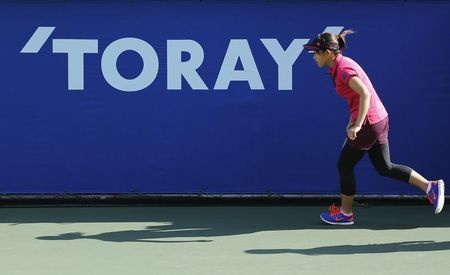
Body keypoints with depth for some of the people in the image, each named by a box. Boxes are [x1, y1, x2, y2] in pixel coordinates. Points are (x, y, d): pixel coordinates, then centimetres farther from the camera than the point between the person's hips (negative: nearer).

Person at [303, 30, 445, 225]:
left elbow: (365, 94, -28)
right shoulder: (340, 66, 10)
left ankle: (345, 213, 20)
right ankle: (430, 187, 12)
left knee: (344, 165, 7)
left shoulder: (343, 69, -19)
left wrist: (358, 125, -30)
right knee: (385, 168, 15)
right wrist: (353, 121, 20)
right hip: (379, 119, 10)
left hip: (368, 123, -10)